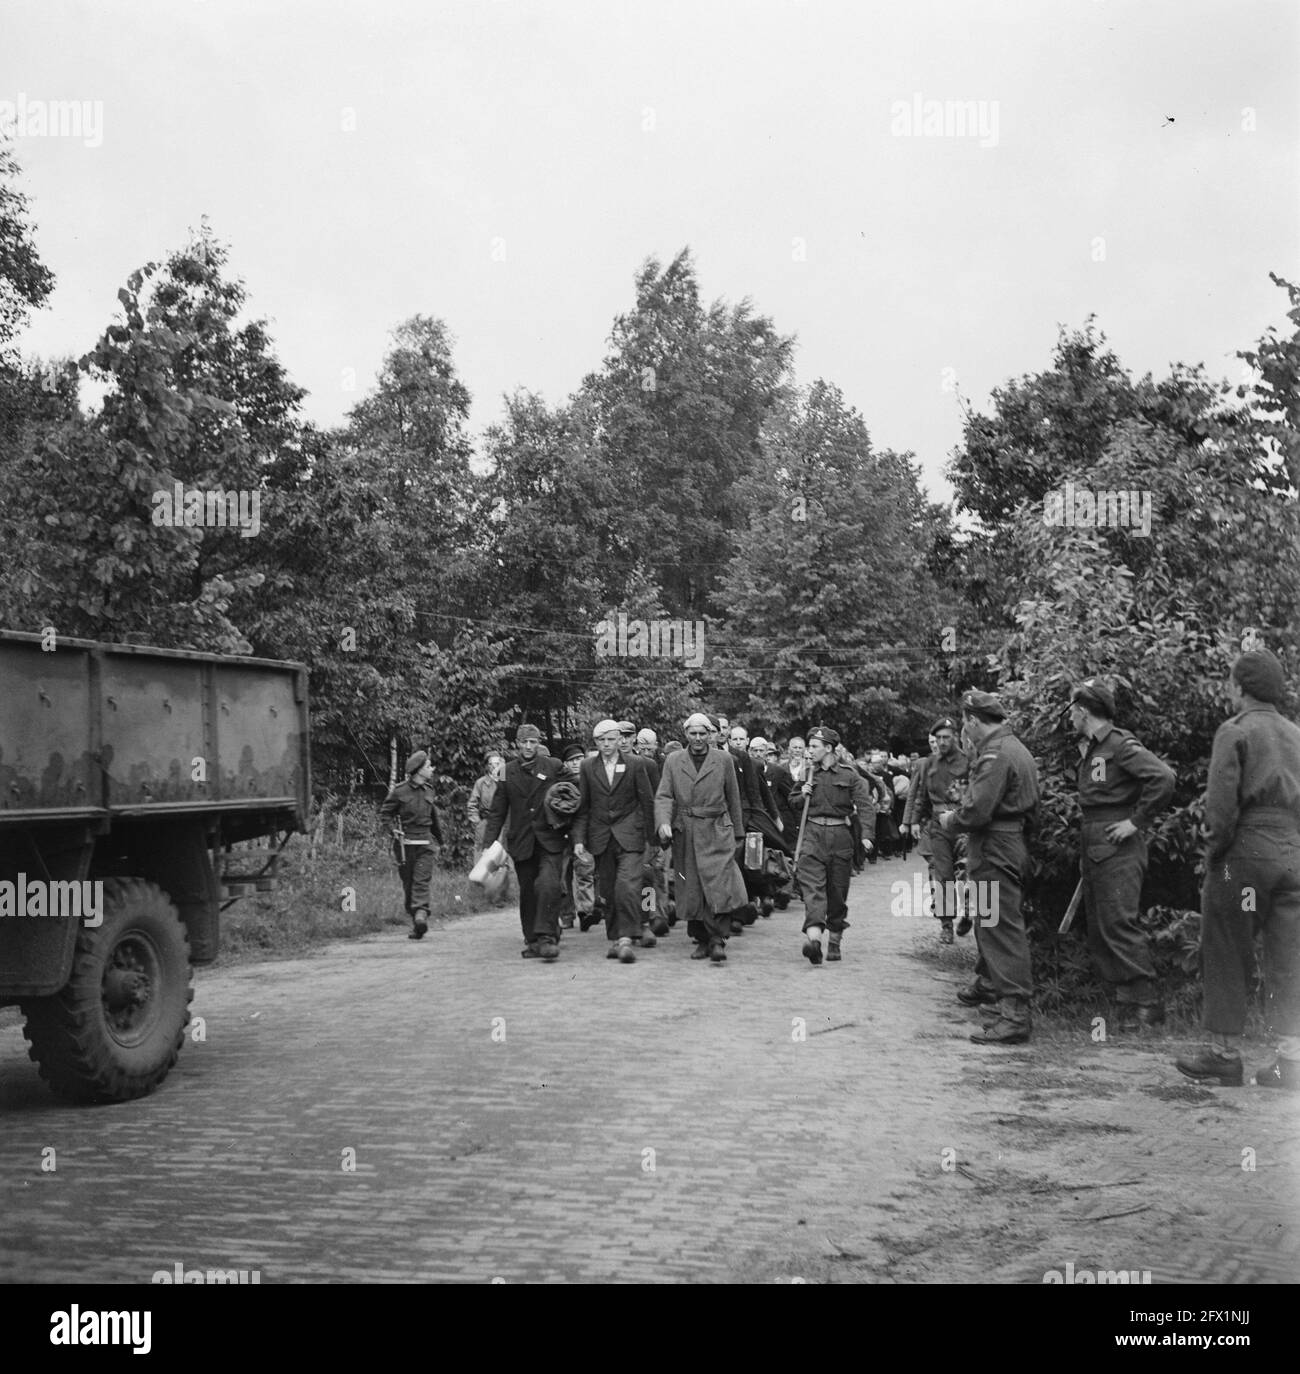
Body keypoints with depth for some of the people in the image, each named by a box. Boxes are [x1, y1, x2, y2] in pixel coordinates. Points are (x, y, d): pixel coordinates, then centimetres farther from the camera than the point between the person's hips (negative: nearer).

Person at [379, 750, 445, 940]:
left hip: (425, 841, 3)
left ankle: (420, 915, -21)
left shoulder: (428, 790, 10)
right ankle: (415, 918, 11)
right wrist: (393, 829, -13)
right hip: (405, 842, -3)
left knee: (422, 881, -11)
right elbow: (384, 813, 2)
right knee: (408, 883, 4)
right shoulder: (400, 791, -6)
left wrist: (438, 836, 34)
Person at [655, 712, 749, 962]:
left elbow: (733, 799, 12)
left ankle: (717, 941, -11)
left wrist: (738, 833, 15)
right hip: (684, 833, 1)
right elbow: (663, 796, 1)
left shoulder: (723, 761, 6)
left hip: (716, 832, -1)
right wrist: (663, 823, -17)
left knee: (720, 885, -14)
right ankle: (701, 940, 17)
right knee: (691, 890, 4)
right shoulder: (673, 760, 8)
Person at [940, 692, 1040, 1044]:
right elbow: (1031, 809, 19)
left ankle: (1014, 1013, -12)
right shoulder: (1017, 749, 14)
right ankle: (988, 985, 42)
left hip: (995, 851, -11)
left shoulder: (995, 755, -18)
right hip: (1012, 843, 11)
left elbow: (977, 810, -24)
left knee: (1002, 928, -11)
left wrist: (951, 821, -4)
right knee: (989, 922, 25)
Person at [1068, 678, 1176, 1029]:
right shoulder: (1088, 749, 16)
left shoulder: (1120, 745, -12)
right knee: (1098, 930, 9)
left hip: (1117, 846, -10)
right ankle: (1128, 1000, 13)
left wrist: (1137, 821, -18)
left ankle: (1147, 1003, -6)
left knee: (1118, 924, -12)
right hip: (1093, 848, 10)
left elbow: (1164, 778, -23)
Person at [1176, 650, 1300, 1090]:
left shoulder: (1235, 731, -5)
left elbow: (1221, 805, -12)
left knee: (1227, 957, 4)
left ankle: (1225, 1053, 8)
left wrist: (1213, 852, -3)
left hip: (1247, 851, -5)